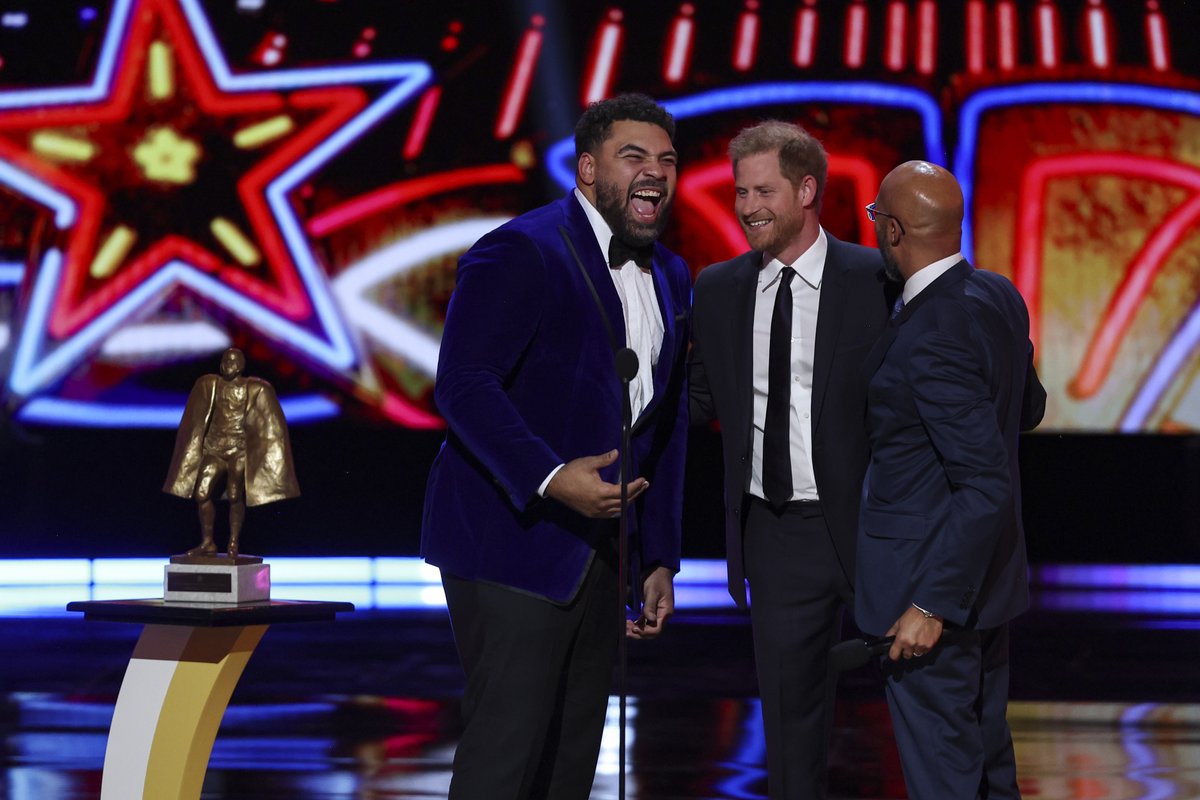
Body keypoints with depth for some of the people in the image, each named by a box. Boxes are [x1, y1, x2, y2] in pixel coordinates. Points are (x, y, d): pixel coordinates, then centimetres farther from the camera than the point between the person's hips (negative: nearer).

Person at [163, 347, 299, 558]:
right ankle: (207, 543, 4)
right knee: (201, 493, -6)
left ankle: (233, 544, 2)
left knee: (235, 497, -9)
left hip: (240, 450, -3)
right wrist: (198, 448, 11)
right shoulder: (209, 385, 8)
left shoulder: (256, 390, 0)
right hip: (214, 448, 3)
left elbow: (268, 427, 2)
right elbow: (196, 422, 14)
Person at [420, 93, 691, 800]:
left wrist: (660, 559, 16)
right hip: (513, 542, -8)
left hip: (600, 548, 8)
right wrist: (550, 477, -32)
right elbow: (463, 385, -20)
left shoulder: (670, 277, 15)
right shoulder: (521, 252, -12)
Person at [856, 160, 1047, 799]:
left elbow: (988, 486, -27)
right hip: (989, 575, 9)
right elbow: (1028, 408, 19)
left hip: (936, 583, -9)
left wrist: (933, 604, -24)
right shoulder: (997, 296, 1)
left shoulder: (931, 336, -26)